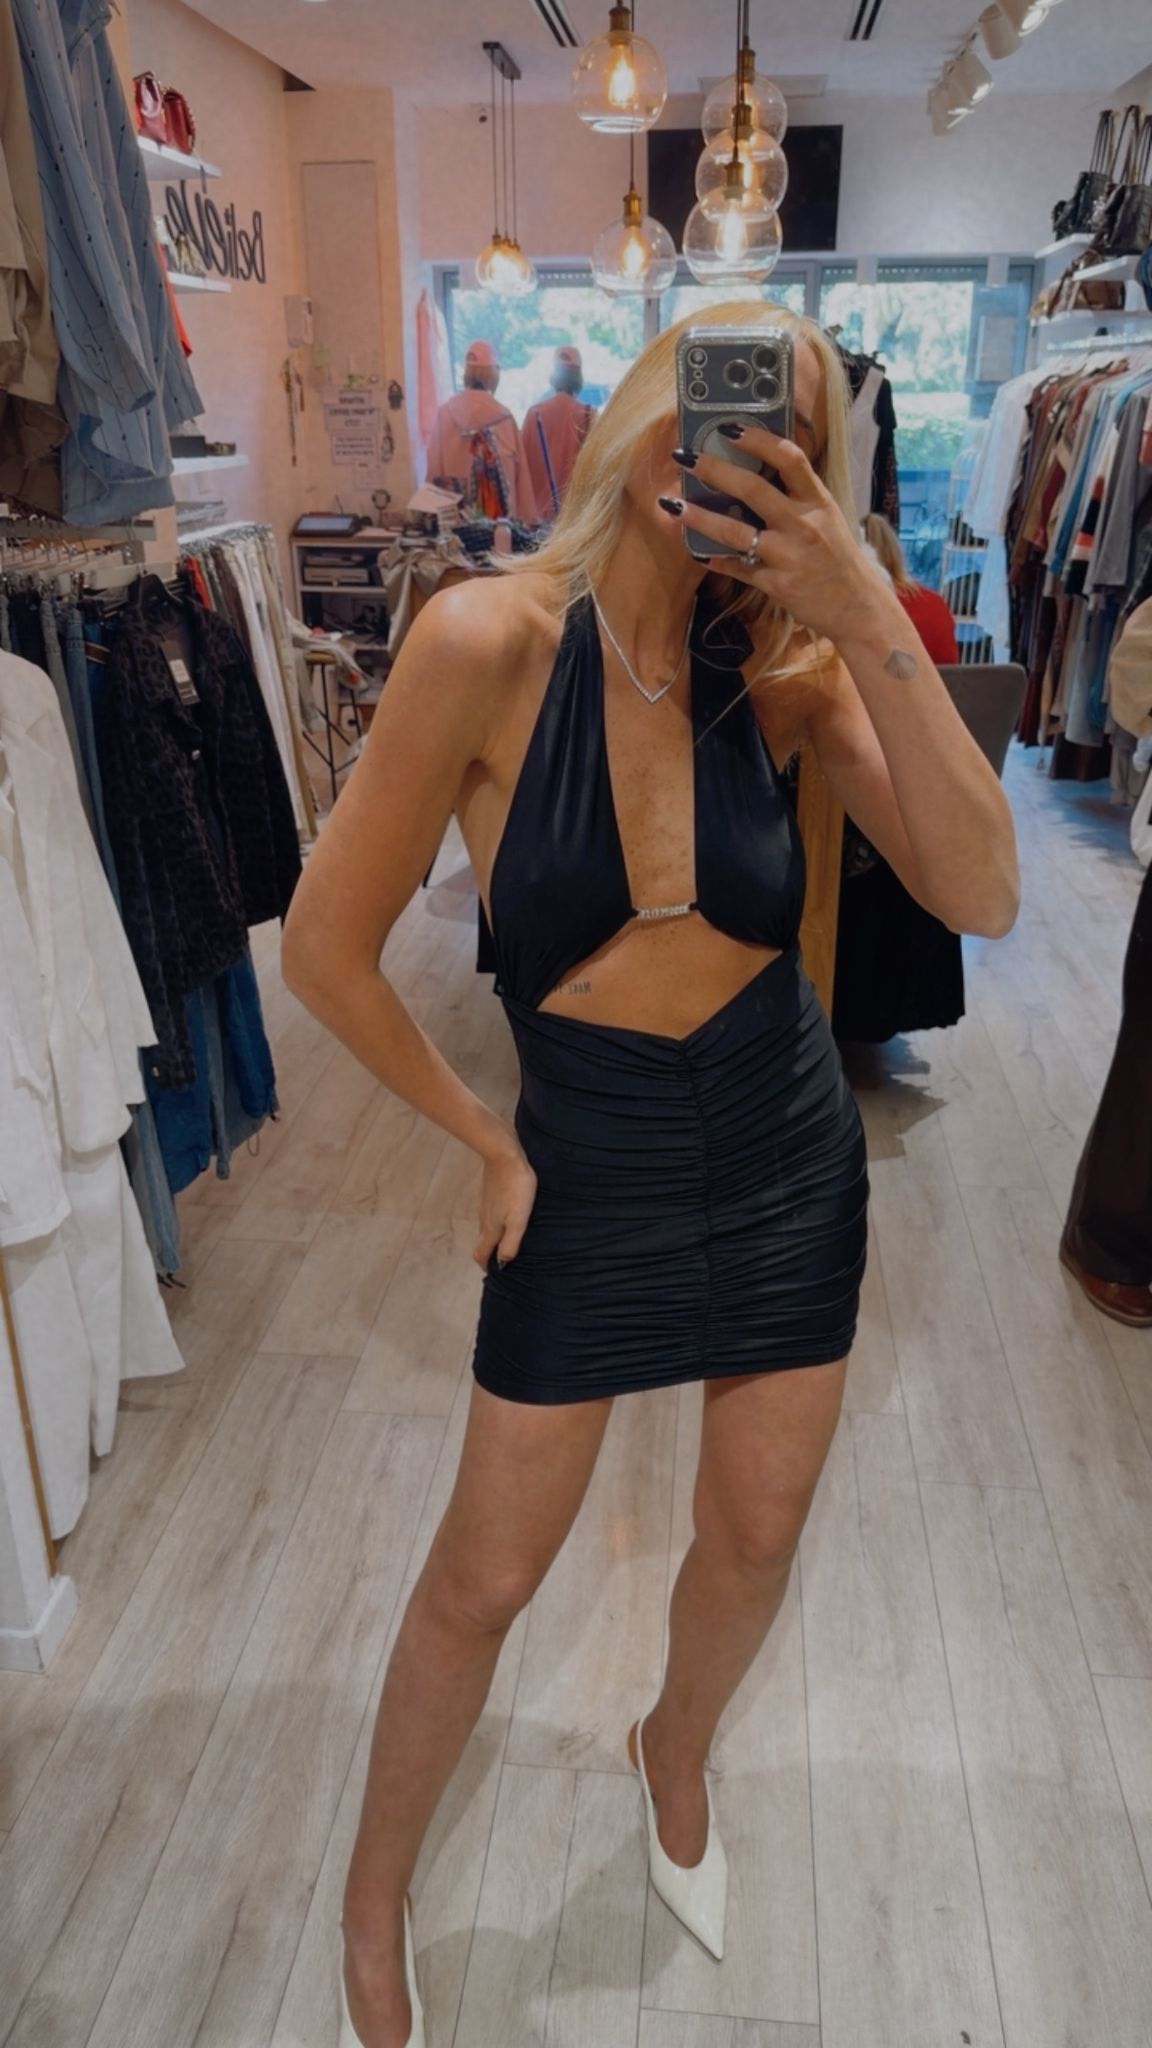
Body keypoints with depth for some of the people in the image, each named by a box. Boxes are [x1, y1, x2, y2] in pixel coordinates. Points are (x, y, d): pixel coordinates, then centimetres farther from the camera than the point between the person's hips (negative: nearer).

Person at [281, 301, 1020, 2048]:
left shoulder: (789, 664, -8)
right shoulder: (493, 639, -18)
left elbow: (982, 897, -18)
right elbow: (327, 948, -13)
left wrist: (874, 620, -25)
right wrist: (485, 1142, -5)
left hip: (790, 1158, 3)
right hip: (588, 1173, -3)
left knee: (755, 1543, 20)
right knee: (483, 1581, 11)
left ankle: (675, 1754, 55)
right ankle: (375, 1898, 42)